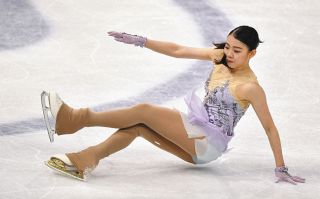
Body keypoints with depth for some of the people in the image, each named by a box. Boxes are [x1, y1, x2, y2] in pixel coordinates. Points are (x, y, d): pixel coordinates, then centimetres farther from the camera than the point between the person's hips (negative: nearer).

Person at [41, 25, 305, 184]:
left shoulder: (250, 87, -15)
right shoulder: (219, 57, 5)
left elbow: (270, 126, -11)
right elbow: (178, 50, 6)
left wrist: (281, 169, -12)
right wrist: (140, 41, 0)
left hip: (211, 142, -7)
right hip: (197, 142, 7)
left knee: (143, 111, -17)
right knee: (137, 126, -12)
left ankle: (75, 118, -17)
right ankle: (86, 160, -27)